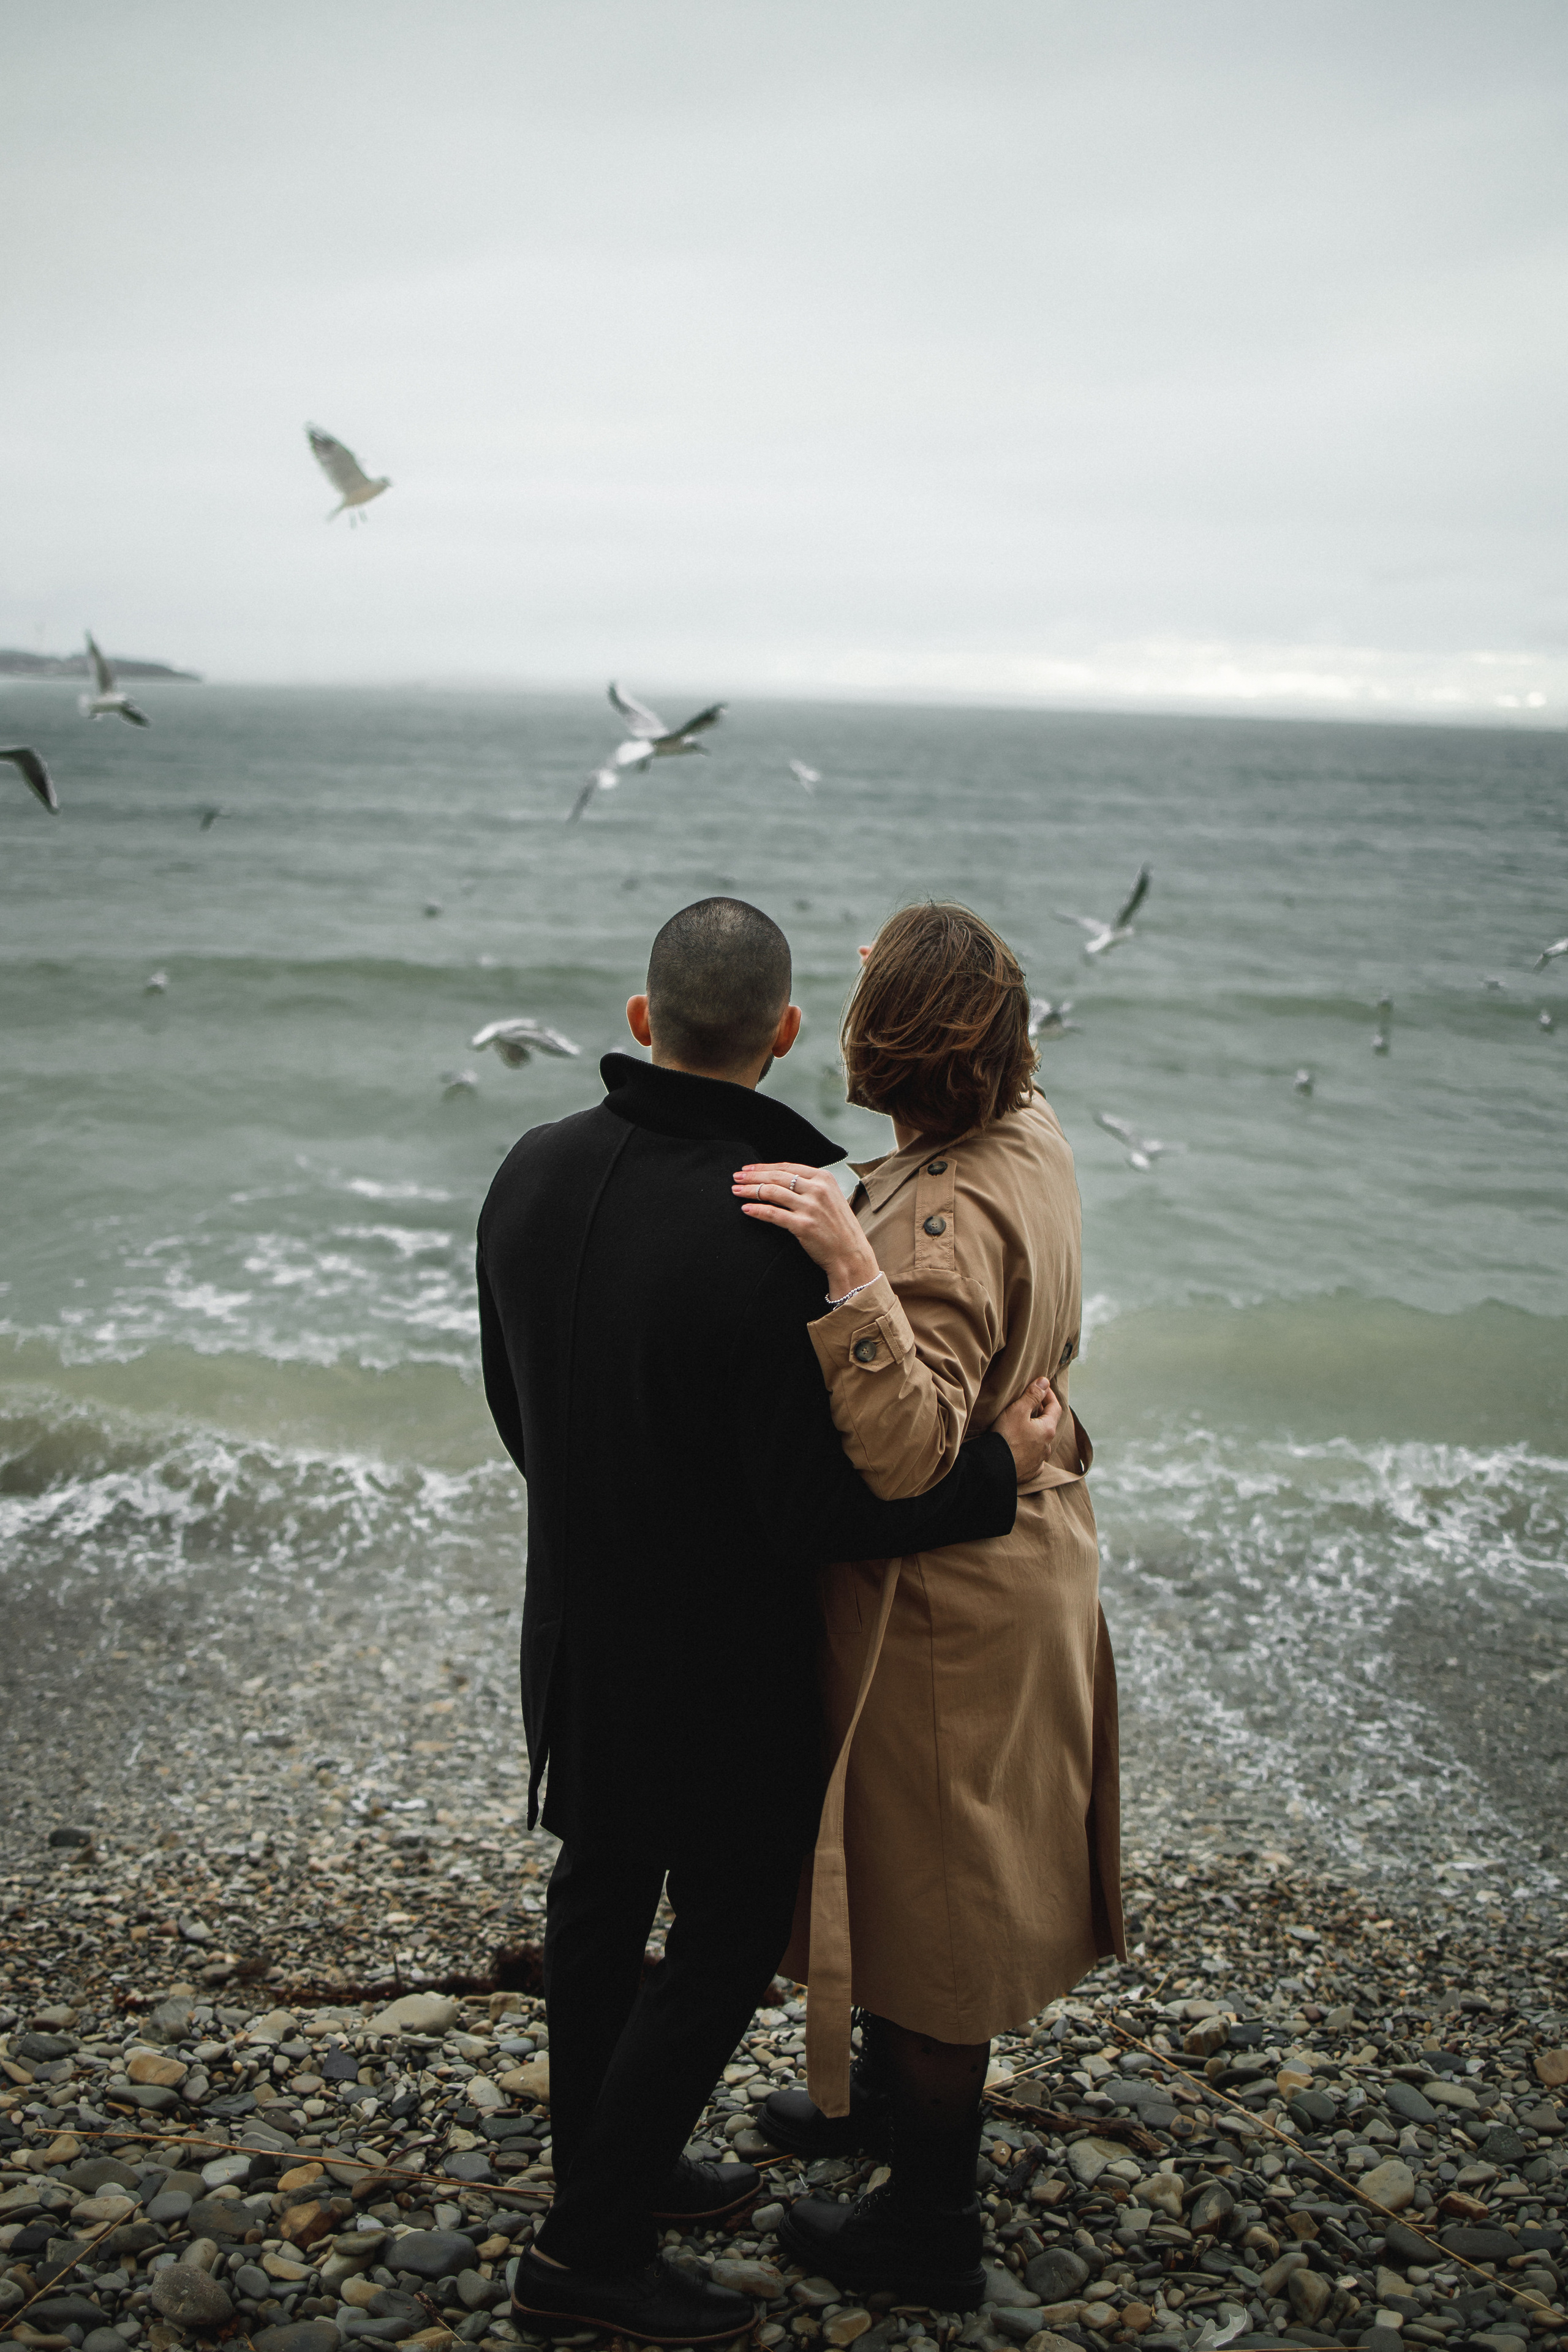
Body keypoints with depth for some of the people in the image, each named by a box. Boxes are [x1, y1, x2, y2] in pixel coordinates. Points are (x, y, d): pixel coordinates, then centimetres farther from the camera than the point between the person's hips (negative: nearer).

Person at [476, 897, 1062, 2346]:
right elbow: (814, 1506, -24)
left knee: (602, 1893, 22)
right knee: (726, 1937, 10)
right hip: (717, 1658, -7)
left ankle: (604, 2170, 42)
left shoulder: (536, 1171, -7)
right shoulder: (776, 1236, -30)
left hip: (579, 1621, 7)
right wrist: (999, 1473, -12)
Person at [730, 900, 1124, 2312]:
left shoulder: (947, 1215, -31)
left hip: (943, 1604, -9)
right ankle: (900, 2092, 50)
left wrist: (851, 1268, -50)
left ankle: (933, 2227, 27)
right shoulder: (1030, 1139, -3)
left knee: (930, 1893, 8)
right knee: (932, 1879, 27)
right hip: (1025, 1552, 9)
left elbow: (906, 1449, -39)